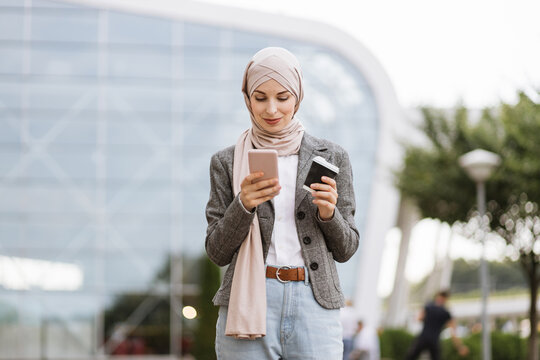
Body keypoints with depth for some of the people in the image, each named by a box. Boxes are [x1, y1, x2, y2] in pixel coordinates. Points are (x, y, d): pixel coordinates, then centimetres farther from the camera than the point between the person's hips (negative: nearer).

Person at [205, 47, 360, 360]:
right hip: (248, 304, 0)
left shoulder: (331, 157, 9)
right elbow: (217, 252, 5)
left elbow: (346, 249, 11)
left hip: (316, 302, 0)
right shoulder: (226, 163, 8)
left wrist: (328, 213, -9)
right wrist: (243, 205, -11)